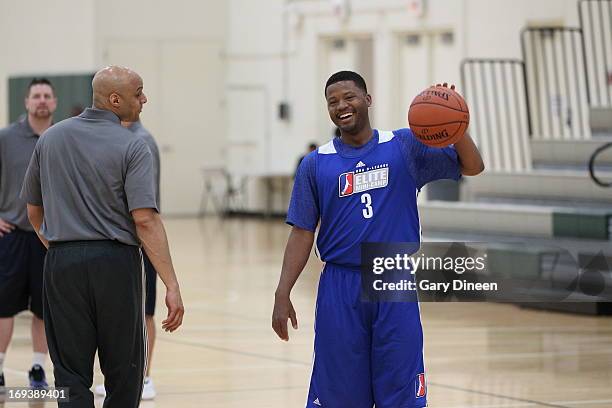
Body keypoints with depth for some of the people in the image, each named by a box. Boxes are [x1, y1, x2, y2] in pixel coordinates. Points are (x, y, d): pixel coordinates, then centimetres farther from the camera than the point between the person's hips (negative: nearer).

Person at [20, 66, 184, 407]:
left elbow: (34, 210, 16)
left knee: (71, 375, 3)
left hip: (62, 264, 4)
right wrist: (172, 285, -18)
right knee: (123, 372, 11)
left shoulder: (51, 139, 8)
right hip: (116, 263, -3)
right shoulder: (132, 147, -7)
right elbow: (145, 219, -17)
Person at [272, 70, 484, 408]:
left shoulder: (405, 146, 4)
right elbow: (302, 233, 6)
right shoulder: (316, 164, 6)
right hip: (340, 288, 1)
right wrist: (282, 294, -2)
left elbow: (472, 167, 1)